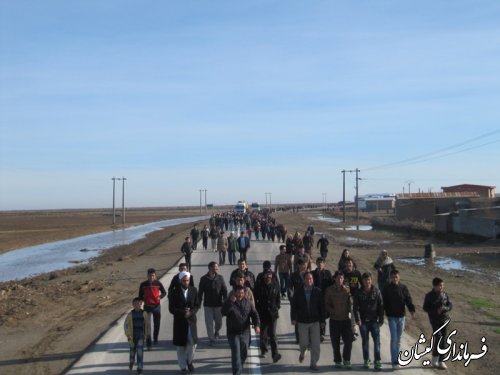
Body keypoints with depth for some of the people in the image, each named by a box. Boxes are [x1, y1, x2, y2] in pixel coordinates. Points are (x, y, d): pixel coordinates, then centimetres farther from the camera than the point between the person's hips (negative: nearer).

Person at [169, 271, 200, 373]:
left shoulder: (193, 290, 0)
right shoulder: (175, 292, -7)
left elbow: (197, 305, 3)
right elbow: (171, 309, -8)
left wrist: (191, 312, -16)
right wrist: (183, 313, -19)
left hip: (191, 320, 1)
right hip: (179, 322, -1)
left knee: (193, 343, -2)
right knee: (181, 345, 7)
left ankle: (189, 361, 25)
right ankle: (183, 366, 22)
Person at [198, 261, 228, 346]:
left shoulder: (220, 278, -3)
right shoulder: (203, 279, -5)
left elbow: (224, 291, 0)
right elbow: (200, 292, 1)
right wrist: (199, 303, 0)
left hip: (218, 304, 1)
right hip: (208, 305, -1)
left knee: (219, 322, 10)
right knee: (209, 323, 1)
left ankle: (216, 331, 41)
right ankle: (211, 339, 14)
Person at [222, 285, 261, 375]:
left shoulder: (248, 303, 2)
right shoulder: (229, 302, -4)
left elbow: (254, 314, -2)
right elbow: (224, 312, -21)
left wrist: (257, 325, -18)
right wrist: (230, 302, -30)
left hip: (245, 332, 3)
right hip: (233, 333, -3)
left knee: (244, 353, 14)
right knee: (236, 353, -10)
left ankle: (240, 367, 40)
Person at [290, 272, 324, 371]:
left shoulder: (317, 291, -3)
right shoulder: (298, 292, -3)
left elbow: (321, 306, 1)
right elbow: (293, 305, 0)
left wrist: (322, 318, 0)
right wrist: (294, 318, -5)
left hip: (315, 321, 0)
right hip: (302, 321, 0)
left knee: (316, 344, -2)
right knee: (304, 342, 3)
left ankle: (313, 363, 12)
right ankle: (302, 353, 37)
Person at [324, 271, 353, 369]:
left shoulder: (347, 289, 2)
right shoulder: (329, 290, -3)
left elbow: (350, 303, 5)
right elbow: (326, 304, -1)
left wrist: (349, 310, -13)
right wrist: (333, 311, -16)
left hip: (346, 319, 1)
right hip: (334, 319, -1)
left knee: (348, 341, -4)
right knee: (335, 343, 8)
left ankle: (346, 360, 15)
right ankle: (337, 361, 25)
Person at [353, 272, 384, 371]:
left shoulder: (376, 292, -1)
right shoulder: (359, 293, -1)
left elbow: (381, 306, 2)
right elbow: (356, 307, -2)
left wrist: (381, 320, -1)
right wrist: (357, 319, -12)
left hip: (374, 320, -1)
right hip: (363, 321, 1)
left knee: (377, 340, -5)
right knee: (365, 341, 10)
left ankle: (377, 362, 0)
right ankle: (366, 360, 21)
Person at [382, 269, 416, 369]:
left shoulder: (403, 288, 1)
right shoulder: (387, 288, -4)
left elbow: (408, 300, -7)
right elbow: (384, 302, -1)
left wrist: (412, 310, -21)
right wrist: (385, 313, -6)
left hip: (401, 316, 3)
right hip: (392, 317, -3)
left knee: (398, 339, 12)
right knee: (394, 339, -8)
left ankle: (396, 358, 26)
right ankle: (394, 361, -7)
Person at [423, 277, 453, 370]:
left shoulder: (445, 294, 2)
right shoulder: (429, 296, -7)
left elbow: (450, 305, 4)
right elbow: (425, 308, -5)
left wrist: (444, 308, -18)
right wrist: (436, 311, -19)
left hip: (445, 319, 4)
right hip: (435, 320, -4)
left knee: (443, 340, 4)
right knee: (438, 338, -12)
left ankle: (441, 361, 13)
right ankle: (435, 359, 5)